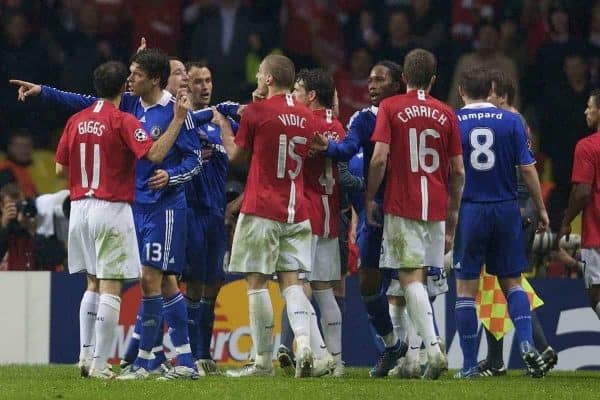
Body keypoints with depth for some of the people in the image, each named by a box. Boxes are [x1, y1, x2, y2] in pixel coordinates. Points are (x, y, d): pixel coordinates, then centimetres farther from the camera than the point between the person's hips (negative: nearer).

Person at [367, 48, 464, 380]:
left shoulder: (390, 108, -1)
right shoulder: (446, 114, 8)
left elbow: (379, 158, -10)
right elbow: (458, 171, 8)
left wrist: (370, 199, 2)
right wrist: (452, 216, 17)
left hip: (401, 206, -3)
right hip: (436, 208, 3)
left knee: (410, 277, -7)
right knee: (420, 278, 12)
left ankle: (433, 348, -23)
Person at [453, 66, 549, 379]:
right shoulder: (511, 121, 0)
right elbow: (527, 168, -1)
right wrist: (541, 209, 8)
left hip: (469, 212, -1)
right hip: (506, 210, 1)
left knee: (466, 288, 4)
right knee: (511, 282, 12)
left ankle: (469, 364, 3)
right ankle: (526, 343, -10)